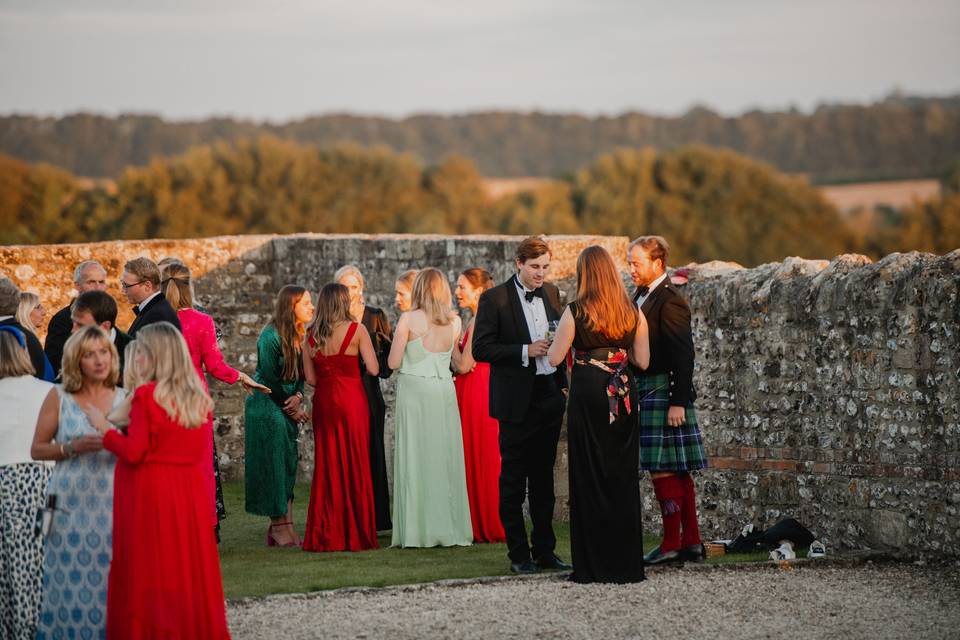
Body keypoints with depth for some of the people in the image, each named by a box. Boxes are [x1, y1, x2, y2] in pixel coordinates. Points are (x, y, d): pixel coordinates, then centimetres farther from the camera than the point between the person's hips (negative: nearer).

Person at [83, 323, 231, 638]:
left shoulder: (146, 395, -11)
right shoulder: (199, 397, 7)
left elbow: (134, 452, -14)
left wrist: (104, 428, 1)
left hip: (151, 493, -6)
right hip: (190, 491, 6)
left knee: (150, 576, -2)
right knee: (188, 569, 10)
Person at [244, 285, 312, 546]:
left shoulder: (301, 335, 6)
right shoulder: (271, 337, -16)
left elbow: (301, 374, 11)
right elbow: (270, 379, -14)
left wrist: (298, 396, -9)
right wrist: (291, 408, -7)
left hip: (288, 406, 7)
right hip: (267, 405, -7)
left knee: (289, 465, 4)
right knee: (273, 464, -5)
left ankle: (283, 527, 5)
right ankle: (280, 528, -3)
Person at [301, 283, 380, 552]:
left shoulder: (311, 335, 5)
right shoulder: (356, 329, -7)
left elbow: (310, 378, 6)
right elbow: (373, 369, -10)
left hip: (323, 401, 4)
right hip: (351, 400, -4)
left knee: (326, 466, 9)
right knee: (354, 466, 2)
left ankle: (325, 535, 10)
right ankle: (355, 534, 3)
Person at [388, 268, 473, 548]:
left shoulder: (409, 320, -7)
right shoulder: (454, 321, 4)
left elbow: (393, 362, -5)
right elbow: (458, 361, 12)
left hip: (415, 391, -3)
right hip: (444, 391, 3)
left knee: (416, 459, 1)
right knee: (446, 458, 8)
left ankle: (419, 530, 0)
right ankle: (450, 528, 9)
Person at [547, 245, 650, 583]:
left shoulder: (576, 312, -7)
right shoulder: (633, 314, 4)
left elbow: (555, 358, -5)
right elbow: (642, 361, 5)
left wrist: (559, 338, 14)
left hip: (588, 394, -3)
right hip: (623, 395, 4)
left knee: (589, 477, 2)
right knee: (623, 477, 9)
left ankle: (594, 565, 2)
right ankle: (626, 564, 10)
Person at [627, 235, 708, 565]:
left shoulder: (669, 302, -13)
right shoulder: (641, 297, 14)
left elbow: (683, 355, -17)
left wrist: (678, 401, -20)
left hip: (664, 393, -9)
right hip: (646, 391, 9)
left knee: (663, 470, -7)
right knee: (676, 472, 11)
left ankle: (671, 544, -2)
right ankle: (692, 543, 16)